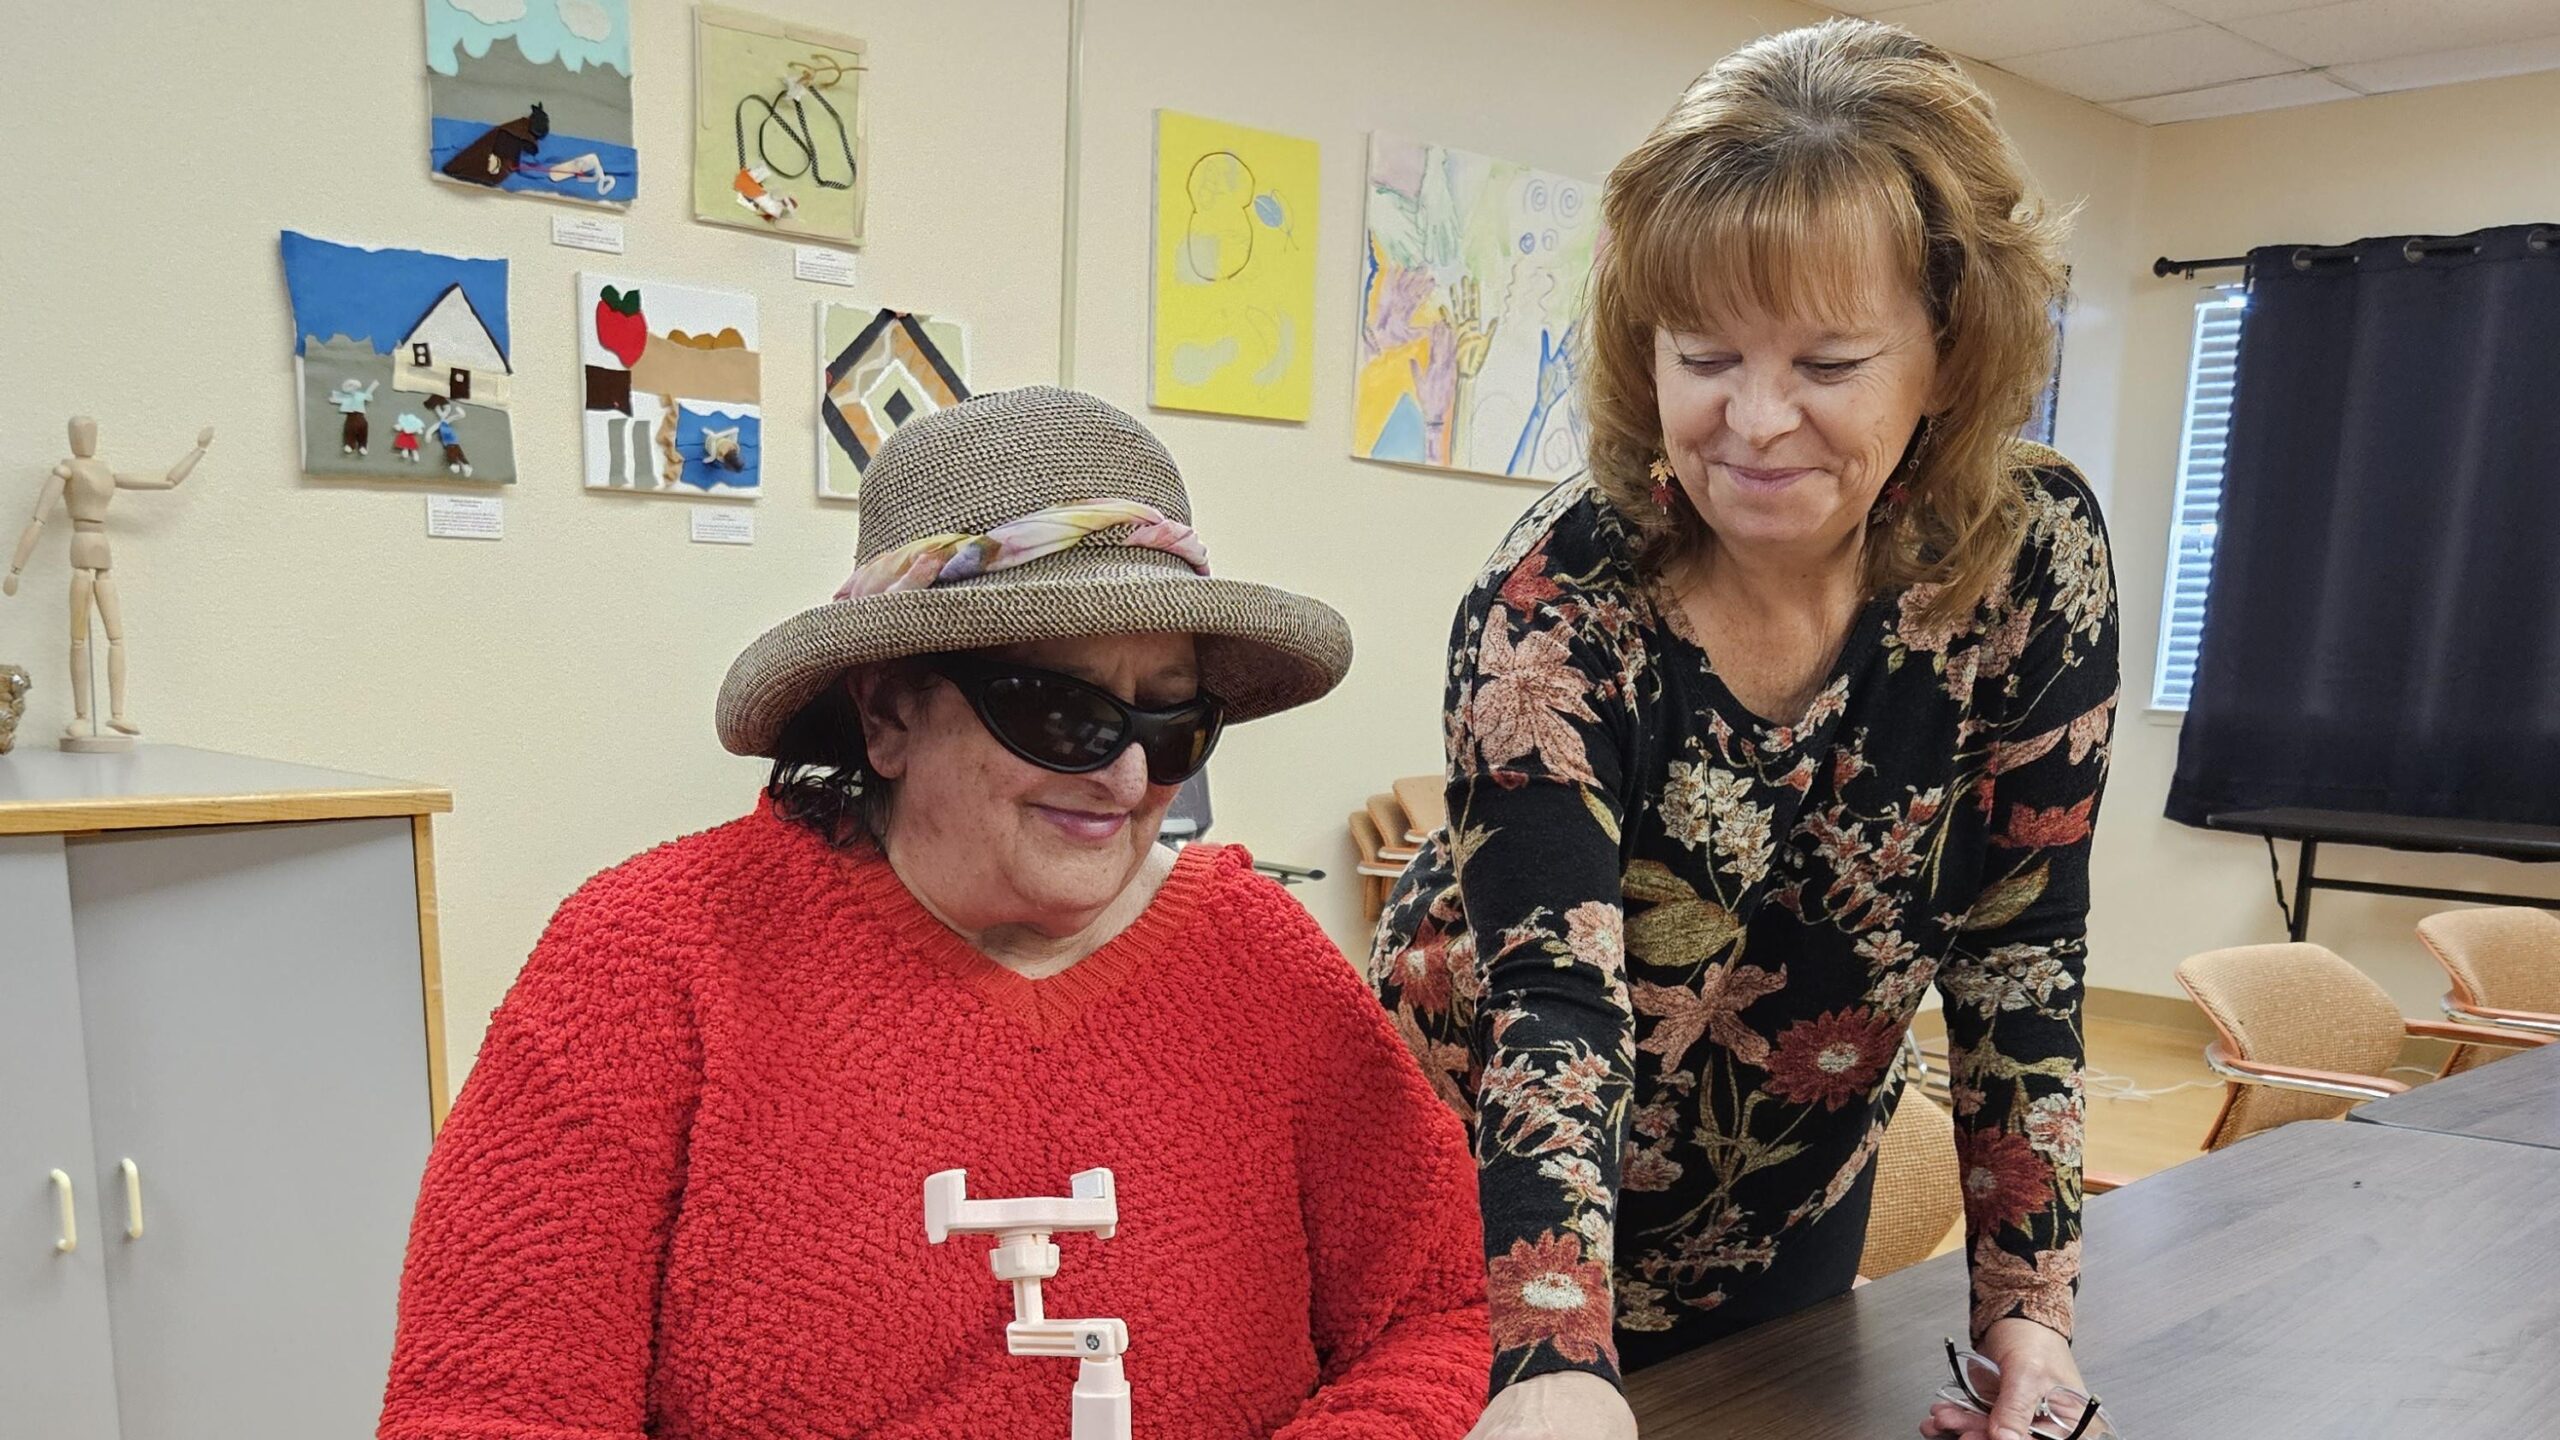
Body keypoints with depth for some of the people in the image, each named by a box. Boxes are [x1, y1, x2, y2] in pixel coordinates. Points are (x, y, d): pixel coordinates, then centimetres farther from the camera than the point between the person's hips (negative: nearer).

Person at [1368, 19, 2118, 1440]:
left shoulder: (2037, 561, -18)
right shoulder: (1559, 603, -27)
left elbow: (2019, 946, -12)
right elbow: (1553, 993, -36)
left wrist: (2028, 1307, -13)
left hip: (1792, 1203, 4)